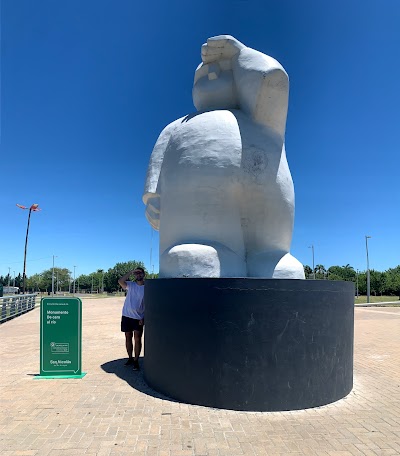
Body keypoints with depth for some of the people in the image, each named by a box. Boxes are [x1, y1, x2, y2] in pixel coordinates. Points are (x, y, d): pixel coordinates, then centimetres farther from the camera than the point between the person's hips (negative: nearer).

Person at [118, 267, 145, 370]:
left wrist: (144, 318, -9)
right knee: (128, 338, 12)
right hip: (127, 316, 2)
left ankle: (136, 361, 8)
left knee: (137, 339, -3)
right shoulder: (130, 285, 2)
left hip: (138, 318, -2)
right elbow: (120, 281, -18)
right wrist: (131, 272, -16)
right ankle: (130, 358, 26)